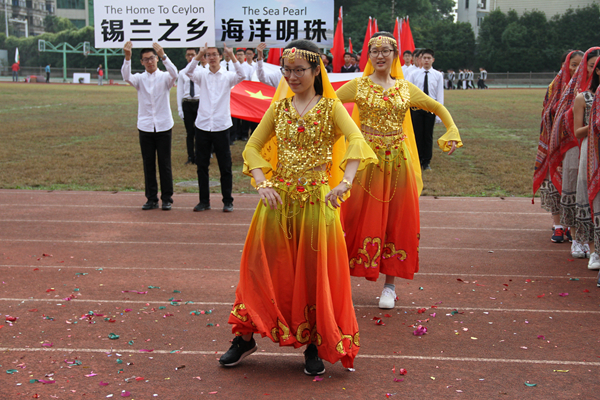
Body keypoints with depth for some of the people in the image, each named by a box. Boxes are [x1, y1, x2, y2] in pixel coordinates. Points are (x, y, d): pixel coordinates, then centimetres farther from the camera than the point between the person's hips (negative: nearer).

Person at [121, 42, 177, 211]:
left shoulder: (164, 77, 1)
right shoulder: (139, 78, 5)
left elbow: (174, 73, -21)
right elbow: (127, 76, -15)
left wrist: (163, 55, -33)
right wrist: (127, 57, -30)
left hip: (163, 126, -2)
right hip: (145, 127, 2)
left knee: (165, 164, 2)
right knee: (148, 165, 6)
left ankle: (167, 198, 10)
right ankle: (152, 199, 14)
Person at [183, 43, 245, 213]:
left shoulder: (227, 76, 3)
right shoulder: (202, 75, 6)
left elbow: (242, 76, -17)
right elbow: (188, 71, -14)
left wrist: (232, 56, -25)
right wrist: (199, 54, -25)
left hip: (221, 127, -2)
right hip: (202, 126, 2)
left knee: (225, 166, 3)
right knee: (202, 165, 7)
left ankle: (228, 201, 12)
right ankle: (204, 201, 17)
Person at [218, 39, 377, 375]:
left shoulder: (330, 107, -3)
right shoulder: (279, 107, 9)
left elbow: (356, 140, -19)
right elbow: (253, 147, 8)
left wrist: (345, 182, -34)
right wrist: (263, 183, -9)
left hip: (315, 200, -3)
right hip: (278, 199, 3)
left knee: (314, 272, 4)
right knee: (264, 268, 8)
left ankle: (315, 345, 17)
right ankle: (245, 338, 20)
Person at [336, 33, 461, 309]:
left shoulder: (406, 88, 8)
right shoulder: (358, 86, 1)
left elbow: (438, 108, 18)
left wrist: (452, 134, 5)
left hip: (398, 160, 2)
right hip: (367, 159, -2)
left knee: (396, 222, 5)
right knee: (361, 220, -1)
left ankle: (390, 286, 14)